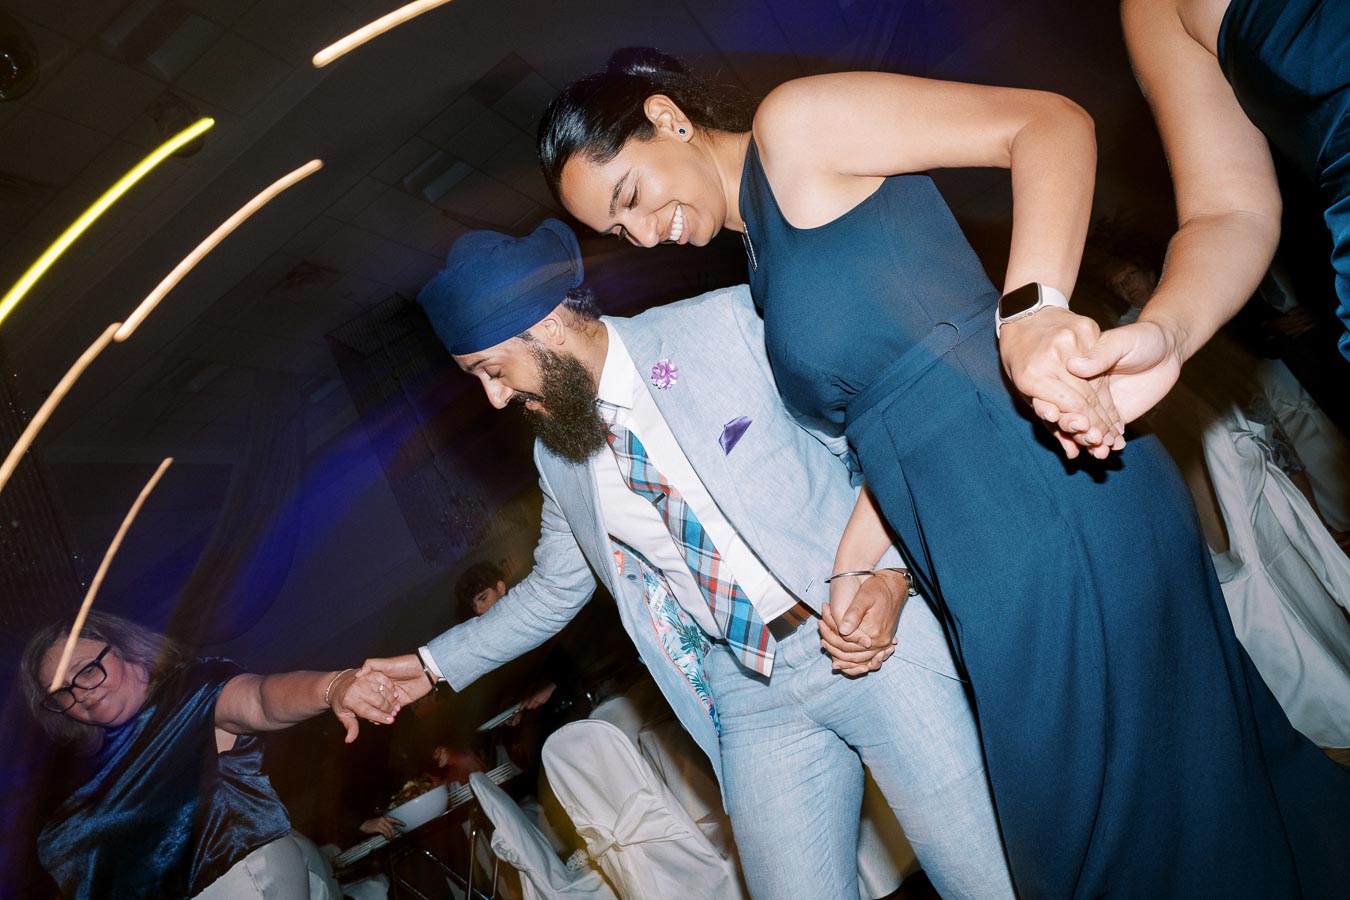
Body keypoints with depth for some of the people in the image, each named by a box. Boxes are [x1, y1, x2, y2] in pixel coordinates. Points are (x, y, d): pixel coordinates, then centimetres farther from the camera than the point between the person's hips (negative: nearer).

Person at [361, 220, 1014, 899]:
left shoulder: (728, 322, -7)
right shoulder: (555, 458, 9)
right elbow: (552, 590, 23)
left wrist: (889, 573, -16)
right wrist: (434, 664, 19)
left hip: (874, 639, -3)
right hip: (750, 696, 4)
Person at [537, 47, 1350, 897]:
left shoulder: (793, 126, -4)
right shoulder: (767, 257, 19)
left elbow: (1049, 121, -13)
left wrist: (1031, 309, -28)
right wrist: (855, 572, 8)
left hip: (1062, 510, -9)